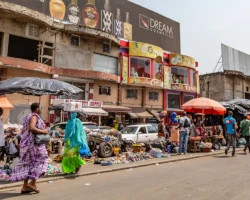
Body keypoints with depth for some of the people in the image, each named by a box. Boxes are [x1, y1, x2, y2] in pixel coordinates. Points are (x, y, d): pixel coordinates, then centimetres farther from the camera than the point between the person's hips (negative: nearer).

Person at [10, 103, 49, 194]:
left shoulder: (28, 117, 18)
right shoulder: (34, 116, -11)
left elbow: (25, 130, 21)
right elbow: (31, 128, -27)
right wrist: (43, 131, -18)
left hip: (26, 143, 10)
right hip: (34, 143, -10)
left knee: (28, 163, 10)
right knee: (40, 162, -1)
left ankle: (25, 186, 12)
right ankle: (32, 183, -4)